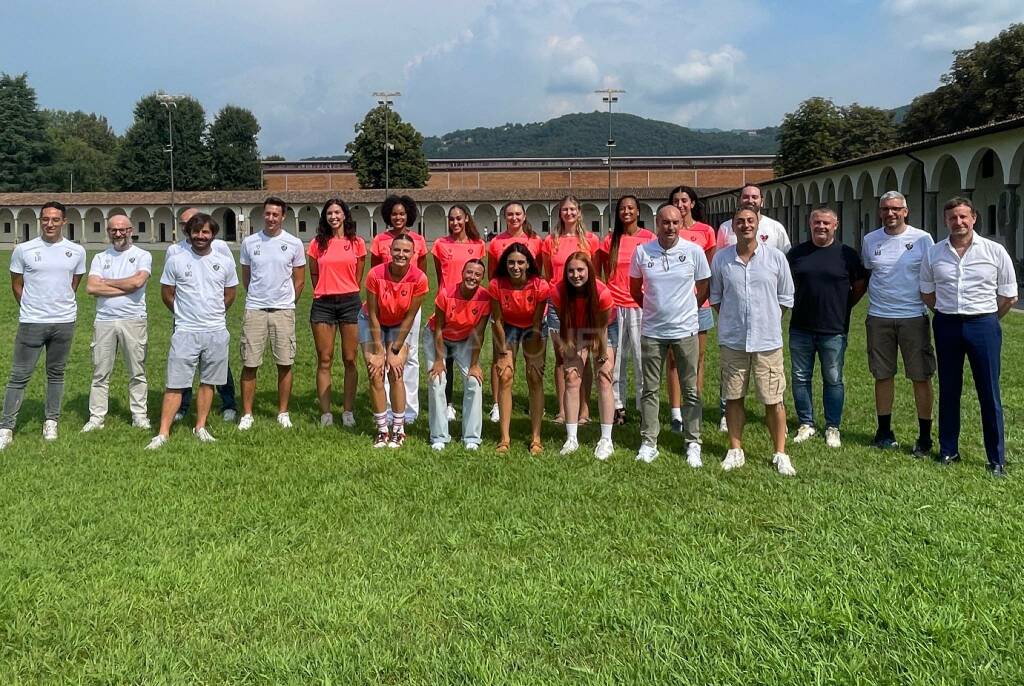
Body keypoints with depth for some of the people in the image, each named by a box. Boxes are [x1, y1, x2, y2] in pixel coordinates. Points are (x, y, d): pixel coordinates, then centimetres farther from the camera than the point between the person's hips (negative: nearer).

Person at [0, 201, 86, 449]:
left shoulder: (76, 251, 2)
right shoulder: (23, 250, -2)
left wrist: (60, 305, 11)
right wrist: (31, 308, 7)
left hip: (64, 322, 2)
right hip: (31, 323, -2)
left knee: (56, 374, 12)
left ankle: (51, 422, 22)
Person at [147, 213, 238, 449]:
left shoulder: (225, 262, 4)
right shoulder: (175, 261, -1)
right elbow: (166, 294, 7)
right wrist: (185, 314, 13)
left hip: (216, 332, 2)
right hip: (185, 332, -2)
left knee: (208, 382, 9)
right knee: (175, 384, -3)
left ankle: (200, 427, 21)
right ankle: (163, 433, 1)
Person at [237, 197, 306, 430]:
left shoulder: (294, 244, 1)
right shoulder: (249, 242, 5)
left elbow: (299, 280, 8)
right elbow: (246, 278, 16)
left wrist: (287, 303, 11)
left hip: (283, 310, -1)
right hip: (254, 310, 1)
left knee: (285, 364, 3)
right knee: (249, 364, 1)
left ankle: (283, 413, 15)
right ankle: (247, 414, 11)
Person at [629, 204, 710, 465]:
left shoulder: (694, 251, -4)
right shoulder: (642, 252, -2)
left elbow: (703, 287, 7)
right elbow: (635, 289, 11)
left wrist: (685, 309, 8)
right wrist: (654, 308, 10)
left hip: (686, 330, -1)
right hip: (652, 331, 1)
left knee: (690, 391, 6)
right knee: (650, 390, 8)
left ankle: (693, 444, 17)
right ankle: (648, 443, 17)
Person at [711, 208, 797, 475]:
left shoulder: (775, 257, -2)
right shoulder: (721, 258, 1)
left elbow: (785, 298, 6)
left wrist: (767, 320, 4)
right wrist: (732, 319, 4)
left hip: (768, 340, -1)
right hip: (732, 340, 1)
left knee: (773, 399, 3)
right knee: (733, 397, 10)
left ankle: (780, 454, 16)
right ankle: (735, 450, 23)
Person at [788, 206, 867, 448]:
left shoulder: (847, 254, 1)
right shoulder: (797, 253, 6)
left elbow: (860, 285, 9)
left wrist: (843, 307, 4)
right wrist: (793, 303, 7)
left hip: (833, 330, -2)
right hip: (801, 328, 2)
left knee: (833, 380, 6)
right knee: (800, 378, 7)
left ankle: (833, 428, 16)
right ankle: (806, 424, 20)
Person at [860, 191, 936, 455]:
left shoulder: (922, 239, -2)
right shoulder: (870, 241, 6)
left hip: (914, 317, -2)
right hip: (879, 317, 3)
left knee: (921, 377, 1)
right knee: (883, 375, 10)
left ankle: (925, 436, 10)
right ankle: (884, 431, 22)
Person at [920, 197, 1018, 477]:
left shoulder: (995, 252, -2)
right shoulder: (934, 253, 4)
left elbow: (1009, 296, 3)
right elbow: (927, 292, 14)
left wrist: (985, 319, 7)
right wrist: (948, 314, 11)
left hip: (983, 325, -2)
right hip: (946, 326, 2)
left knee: (990, 393, 1)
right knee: (948, 391, 10)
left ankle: (997, 459, 8)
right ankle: (948, 451, 21)